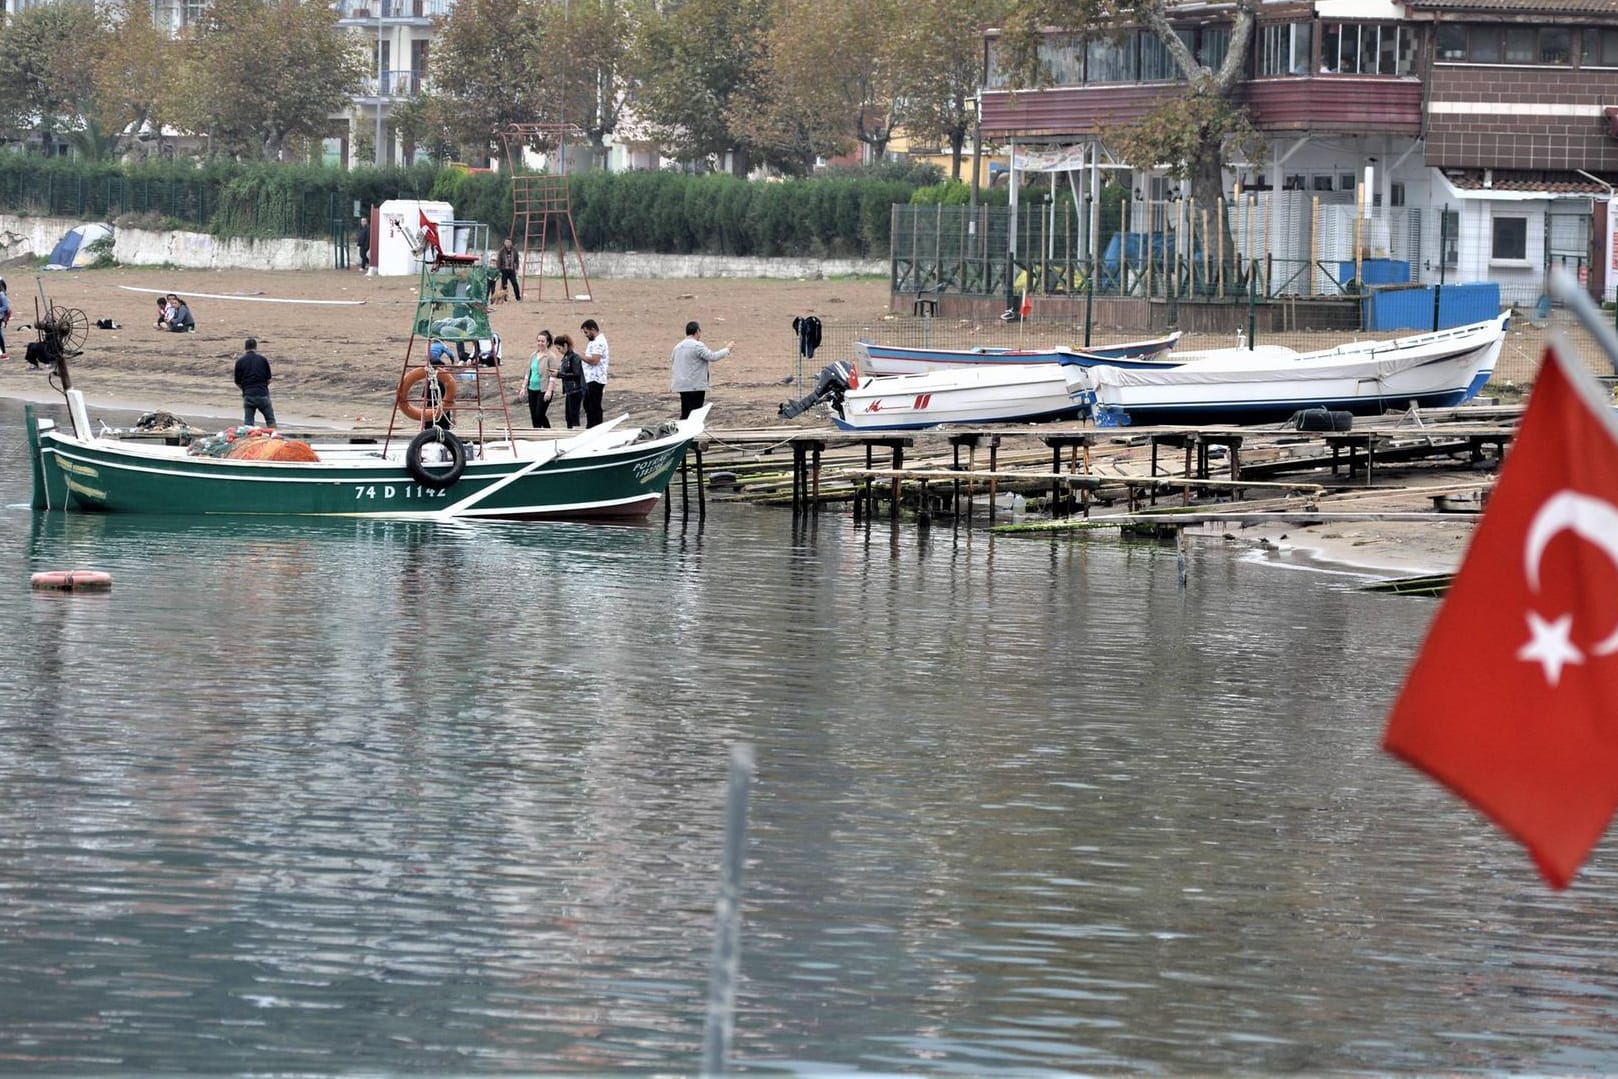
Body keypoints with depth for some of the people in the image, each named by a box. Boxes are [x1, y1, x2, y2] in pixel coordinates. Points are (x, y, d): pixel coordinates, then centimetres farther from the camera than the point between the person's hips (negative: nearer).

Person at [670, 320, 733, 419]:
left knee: (685, 414, 12)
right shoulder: (697, 346, -15)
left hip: (681, 385, 8)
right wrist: (727, 349, -7)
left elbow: (672, 360, 26)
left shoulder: (678, 347, 11)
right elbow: (712, 357, -19)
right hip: (695, 387, -8)